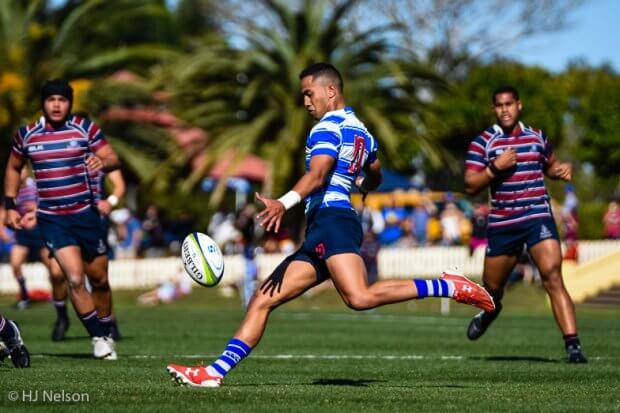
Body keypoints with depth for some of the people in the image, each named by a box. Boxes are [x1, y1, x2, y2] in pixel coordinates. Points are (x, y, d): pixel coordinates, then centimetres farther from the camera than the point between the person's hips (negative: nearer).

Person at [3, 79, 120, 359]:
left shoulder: (86, 128, -1)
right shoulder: (26, 135, 3)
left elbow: (113, 159, -6)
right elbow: (13, 168, 18)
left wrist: (103, 161, -29)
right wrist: (10, 205, 11)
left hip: (86, 214, 1)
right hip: (51, 218, -1)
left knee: (99, 280, 7)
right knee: (75, 278, -15)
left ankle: (106, 335, 27)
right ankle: (98, 338, -4)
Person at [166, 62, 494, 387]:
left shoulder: (328, 126, -2)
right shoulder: (361, 131, 26)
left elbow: (317, 175, -19)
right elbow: (374, 177, 42)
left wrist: (284, 203, -34)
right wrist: (361, 185, 66)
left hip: (330, 219, -11)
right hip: (319, 237, 11)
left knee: (360, 297, -31)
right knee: (263, 299, 4)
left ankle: (447, 287, -22)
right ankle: (215, 372, -2)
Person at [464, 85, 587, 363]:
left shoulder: (537, 138, 9)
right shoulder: (482, 143, 1)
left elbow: (550, 165, 28)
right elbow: (470, 186, -5)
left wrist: (561, 170, 6)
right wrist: (495, 168, -18)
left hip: (538, 218, 0)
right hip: (501, 223, 0)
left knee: (553, 277, -19)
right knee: (492, 287, 12)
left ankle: (573, 345, -23)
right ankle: (491, 312, 51)